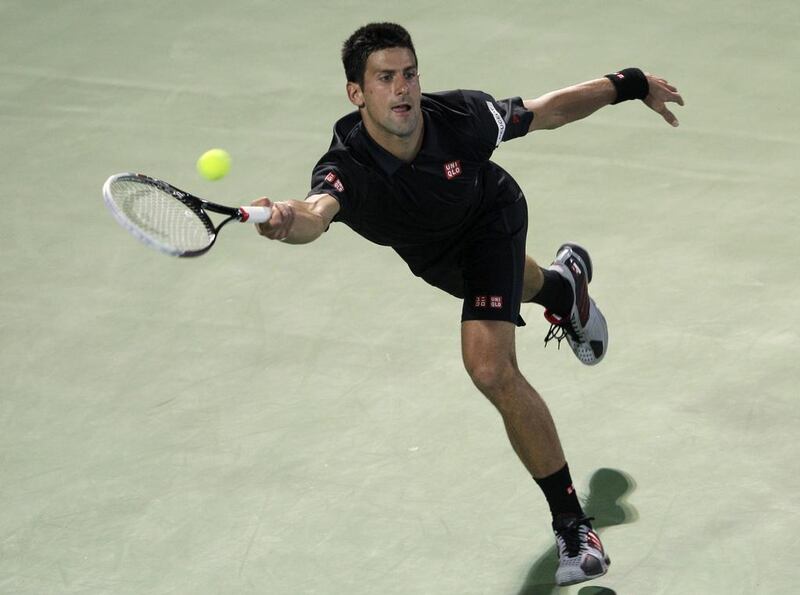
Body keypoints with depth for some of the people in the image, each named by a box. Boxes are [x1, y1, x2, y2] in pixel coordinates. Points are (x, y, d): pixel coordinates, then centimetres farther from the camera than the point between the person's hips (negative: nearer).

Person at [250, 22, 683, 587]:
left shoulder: (461, 117, -39)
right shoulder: (347, 167, -43)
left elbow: (548, 110, -19)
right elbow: (318, 211, -67)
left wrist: (632, 84, -9)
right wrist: (290, 221, -91)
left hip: (492, 218, -3)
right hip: (432, 256, 3)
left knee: (492, 368, -22)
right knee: (505, 282, 37)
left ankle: (573, 525, -10)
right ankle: (565, 283, 78)